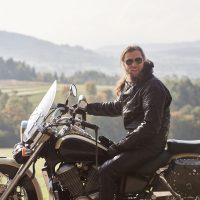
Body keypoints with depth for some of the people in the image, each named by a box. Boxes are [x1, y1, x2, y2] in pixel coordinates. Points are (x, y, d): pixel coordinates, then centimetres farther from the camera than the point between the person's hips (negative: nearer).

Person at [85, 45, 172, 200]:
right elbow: (116, 107, 29)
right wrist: (87, 107, 22)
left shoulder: (153, 87, -17)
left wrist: (120, 145, -22)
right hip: (136, 140, 10)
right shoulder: (129, 85, 12)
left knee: (106, 171, -23)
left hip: (150, 144, -10)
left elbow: (150, 125, -24)